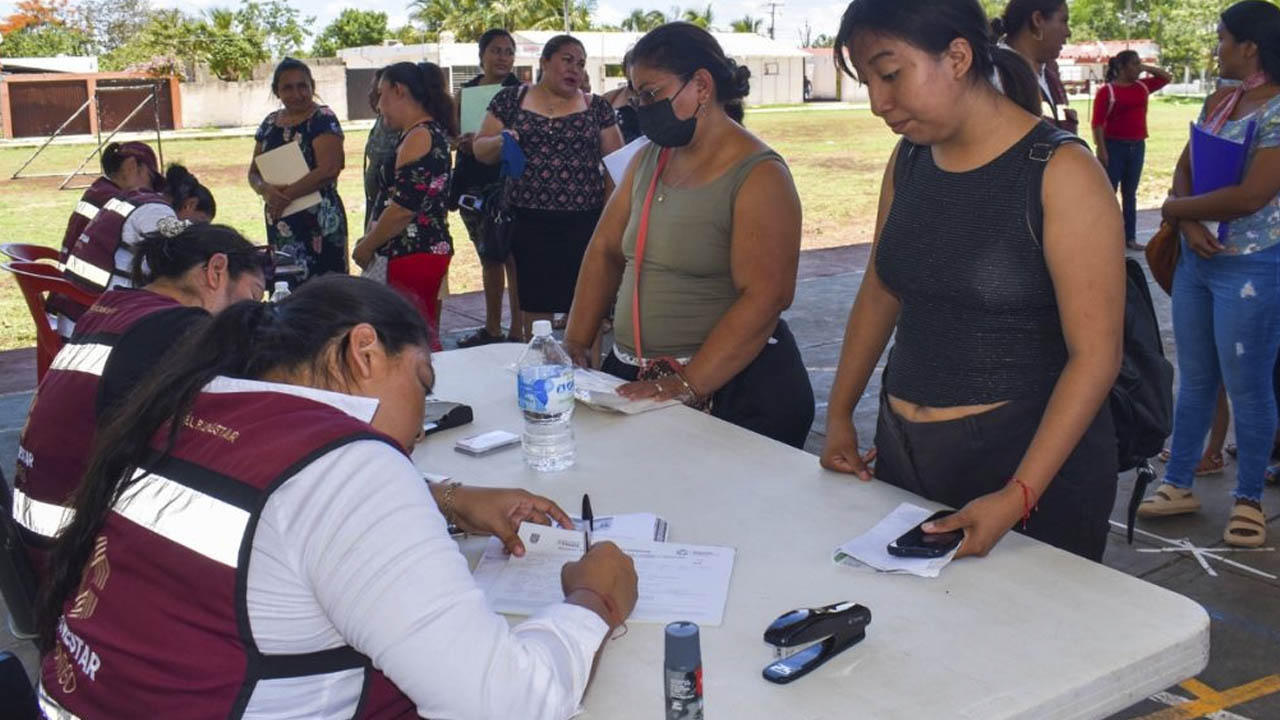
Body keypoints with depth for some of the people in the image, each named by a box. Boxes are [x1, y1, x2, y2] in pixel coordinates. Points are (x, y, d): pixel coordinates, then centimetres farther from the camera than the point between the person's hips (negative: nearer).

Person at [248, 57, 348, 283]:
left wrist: (287, 194, -16)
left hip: (317, 222, -6)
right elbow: (254, 172, 15)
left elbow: (328, 170, -16)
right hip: (279, 223, 6)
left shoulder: (323, 119, -4)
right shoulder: (270, 123, 15)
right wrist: (266, 189, -8)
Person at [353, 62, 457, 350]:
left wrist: (367, 246, -8)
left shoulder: (419, 137, -15)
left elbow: (404, 208, -21)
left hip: (414, 254, -11)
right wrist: (372, 239, 19)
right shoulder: (433, 132, 17)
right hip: (430, 248, 11)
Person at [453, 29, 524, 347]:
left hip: (505, 184, -6)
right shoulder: (466, 91, 13)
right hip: (472, 184, 6)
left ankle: (517, 332, 0)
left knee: (511, 256, -8)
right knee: (488, 256, 15)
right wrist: (461, 141, -7)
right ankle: (492, 329, 25)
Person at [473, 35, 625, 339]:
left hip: (584, 222, 0)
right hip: (529, 223, 0)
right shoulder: (511, 100, 7)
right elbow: (481, 150, 9)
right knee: (534, 305, 5)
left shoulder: (597, 108, 7)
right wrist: (501, 141, -13)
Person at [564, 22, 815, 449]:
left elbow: (764, 298, -21)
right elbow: (605, 252, 10)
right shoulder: (647, 160, 9)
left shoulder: (759, 176, -13)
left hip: (732, 386, -6)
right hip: (633, 379, 6)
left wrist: (688, 386, -26)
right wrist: (576, 343, 0)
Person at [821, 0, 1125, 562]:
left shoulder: (1060, 173, -15)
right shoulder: (908, 160, 4)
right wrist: (839, 418, 11)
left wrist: (1018, 495, -23)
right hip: (902, 449, 6)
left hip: (1029, 457, -5)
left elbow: (1096, 354, -17)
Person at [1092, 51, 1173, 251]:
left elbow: (1167, 77, 22)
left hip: (1137, 146, 6)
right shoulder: (1107, 91, -9)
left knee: (1130, 194, 11)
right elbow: (1098, 123, -12)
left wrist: (1146, 68, 9)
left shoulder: (1143, 86, 9)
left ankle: (1130, 238, 16)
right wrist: (1101, 150, -18)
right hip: (1114, 146, -6)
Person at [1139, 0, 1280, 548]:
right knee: (1195, 378, 15)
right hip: (1197, 258, 8)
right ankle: (1178, 484, 26)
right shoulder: (1220, 100, 9)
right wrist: (1189, 223, -12)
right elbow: (1184, 167, 8)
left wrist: (1175, 208, -10)